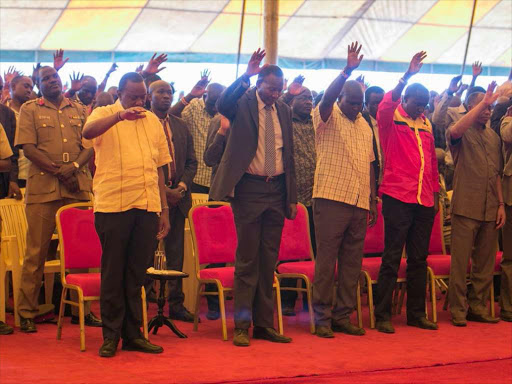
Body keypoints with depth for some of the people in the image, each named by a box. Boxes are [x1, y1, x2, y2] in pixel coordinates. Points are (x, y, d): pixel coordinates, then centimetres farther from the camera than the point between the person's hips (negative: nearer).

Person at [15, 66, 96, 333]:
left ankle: (82, 307, 11)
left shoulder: (79, 110, 16)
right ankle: (26, 313, 4)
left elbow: (90, 145, 7)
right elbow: (28, 148, -3)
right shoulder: (29, 110, 7)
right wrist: (58, 171, -12)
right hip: (42, 189, -3)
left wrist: (73, 167, -12)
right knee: (36, 252, -2)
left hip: (78, 188, 3)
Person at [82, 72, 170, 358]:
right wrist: (120, 116, -35)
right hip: (113, 205, -4)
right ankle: (111, 335, 9)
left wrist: (165, 209, 16)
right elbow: (88, 133, -24)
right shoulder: (104, 115, 1)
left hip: (148, 206, 4)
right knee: (113, 272, 1)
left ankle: (133, 333, 16)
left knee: (137, 273, 8)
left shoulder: (152, 121, 16)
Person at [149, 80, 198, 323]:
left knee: (176, 254, 7)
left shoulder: (181, 127, 15)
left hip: (177, 197, 5)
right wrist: (161, 190, -14)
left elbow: (191, 162, 15)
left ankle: (176, 304, 13)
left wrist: (182, 186, -2)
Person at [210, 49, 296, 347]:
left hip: (276, 190, 5)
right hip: (249, 188, -5)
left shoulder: (284, 111, 11)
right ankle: (242, 325, 4)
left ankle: (264, 323, 16)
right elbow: (223, 104, -29)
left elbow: (289, 155, 15)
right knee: (247, 260, -2)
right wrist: (246, 76, -33)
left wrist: (292, 197, 12)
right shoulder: (243, 103, -4)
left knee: (269, 261, 9)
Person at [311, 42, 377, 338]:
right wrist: (348, 70, -32)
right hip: (332, 199, -6)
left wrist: (373, 199, 16)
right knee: (326, 259, -5)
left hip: (359, 202, 6)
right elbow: (328, 97, -22)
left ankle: (343, 315, 14)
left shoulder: (365, 126, 18)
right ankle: (322, 317, 0)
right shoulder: (328, 117, 0)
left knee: (352, 261, 7)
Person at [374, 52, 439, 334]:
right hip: (398, 197, -6)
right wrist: (408, 75, -27)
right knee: (392, 258, -4)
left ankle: (416, 313, 18)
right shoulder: (391, 119, -1)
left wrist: (435, 194, 18)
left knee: (419, 258, 10)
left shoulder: (426, 125, 15)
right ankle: (383, 315, -1)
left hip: (424, 201, 6)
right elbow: (385, 105, -24)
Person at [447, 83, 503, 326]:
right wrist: (483, 103, -25)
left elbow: (497, 175, 19)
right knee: (460, 261, -4)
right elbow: (454, 131, -27)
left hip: (490, 210, 6)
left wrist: (501, 204, 10)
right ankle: (458, 310, 1)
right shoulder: (463, 134, -1)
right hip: (466, 206, -6)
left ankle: (478, 307, 18)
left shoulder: (494, 138, 16)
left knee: (485, 263, 9)